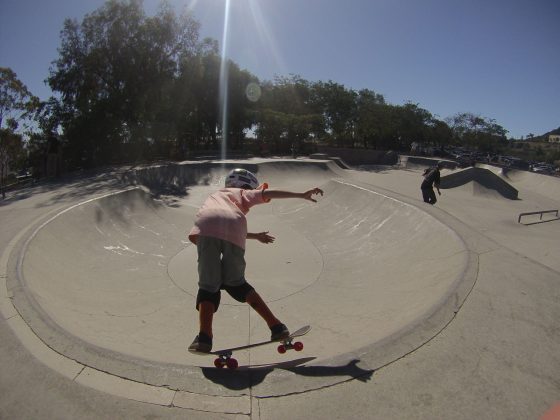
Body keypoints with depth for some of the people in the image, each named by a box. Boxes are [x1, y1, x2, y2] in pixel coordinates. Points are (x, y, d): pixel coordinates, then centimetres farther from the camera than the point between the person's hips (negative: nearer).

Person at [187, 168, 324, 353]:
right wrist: (302, 195, 16)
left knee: (208, 285, 7)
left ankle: (204, 338, -10)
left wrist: (253, 236, 52)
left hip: (205, 229, 1)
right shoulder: (242, 193, 36)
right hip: (233, 228, -1)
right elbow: (267, 193, 18)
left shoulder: (214, 195, 47)